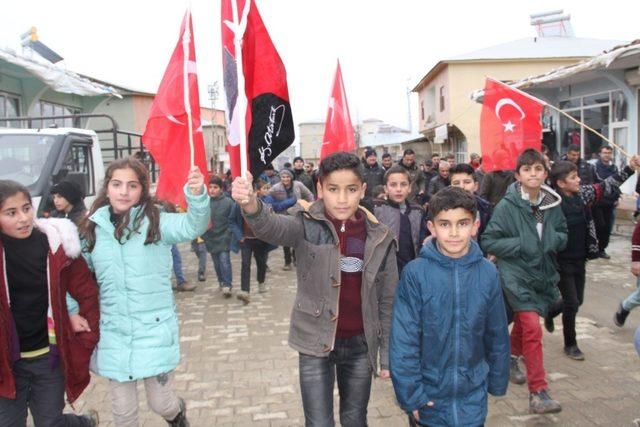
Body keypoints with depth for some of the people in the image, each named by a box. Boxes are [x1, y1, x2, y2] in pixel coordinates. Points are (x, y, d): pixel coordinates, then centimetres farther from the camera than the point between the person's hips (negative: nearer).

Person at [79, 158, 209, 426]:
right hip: (113, 334, 3)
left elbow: (193, 226, -28)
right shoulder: (93, 228, 2)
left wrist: (197, 195, -46)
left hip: (155, 330, -3)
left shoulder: (156, 222, -8)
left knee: (161, 404, 8)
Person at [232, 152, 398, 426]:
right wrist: (251, 206, -55)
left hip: (360, 345, 2)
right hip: (316, 343, -2)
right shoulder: (308, 224, -11)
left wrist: (387, 354, 5)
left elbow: (387, 301, 3)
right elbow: (274, 228, -34)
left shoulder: (380, 238, -4)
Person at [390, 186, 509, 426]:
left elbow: (497, 335, 3)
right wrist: (411, 394, -12)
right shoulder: (415, 273, -15)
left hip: (473, 398, 2)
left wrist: (498, 382, 10)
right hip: (428, 398, -2)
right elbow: (403, 339, -12)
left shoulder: (488, 273, -7)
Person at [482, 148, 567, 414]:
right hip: (516, 274, -5)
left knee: (523, 321, 21)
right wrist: (521, 244, -19)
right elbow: (488, 241, -11)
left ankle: (512, 357, 49)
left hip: (543, 273, 5)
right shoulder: (507, 206, -12)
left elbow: (562, 235, 14)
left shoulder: (552, 203, 2)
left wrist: (554, 239, -8)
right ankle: (538, 393, -7)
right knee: (533, 328, -14)